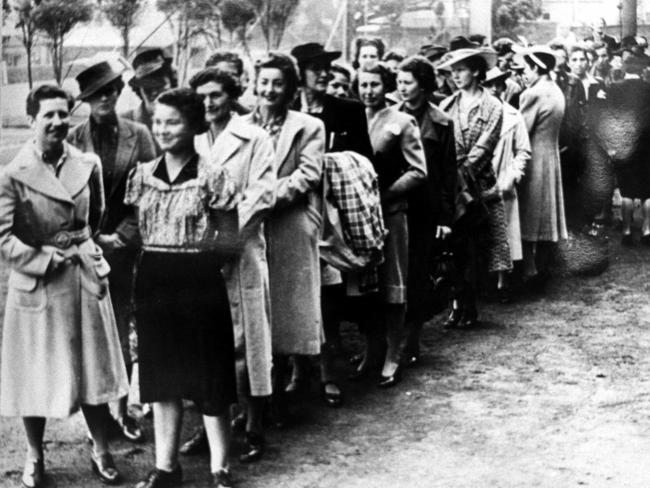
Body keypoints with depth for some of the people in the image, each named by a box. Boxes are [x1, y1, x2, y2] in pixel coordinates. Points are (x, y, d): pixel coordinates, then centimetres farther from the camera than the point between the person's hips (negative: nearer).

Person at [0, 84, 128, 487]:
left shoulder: (89, 164, 1)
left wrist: (85, 249, 9)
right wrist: (42, 258, -16)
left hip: (86, 278, 3)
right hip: (36, 284, -3)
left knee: (94, 369, 10)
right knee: (35, 375, 8)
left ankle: (101, 452, 26)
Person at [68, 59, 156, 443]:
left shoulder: (138, 135, 2)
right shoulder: (74, 139, 0)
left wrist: (123, 235, -7)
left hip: (125, 245, 0)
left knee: (122, 328, 4)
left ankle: (124, 407, 13)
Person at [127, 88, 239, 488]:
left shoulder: (213, 177, -8)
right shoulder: (143, 175, 6)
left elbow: (231, 241, -5)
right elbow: (137, 229, 13)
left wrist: (206, 246, -17)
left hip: (199, 284, -4)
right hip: (153, 283, 5)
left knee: (210, 379, 2)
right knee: (162, 378, 11)